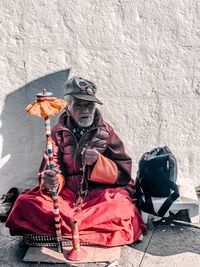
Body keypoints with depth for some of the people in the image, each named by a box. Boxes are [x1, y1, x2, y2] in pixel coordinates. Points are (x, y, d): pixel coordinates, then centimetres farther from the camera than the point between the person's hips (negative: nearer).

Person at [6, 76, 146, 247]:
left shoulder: (106, 131, 1)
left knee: (119, 205, -34)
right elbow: (53, 171, -2)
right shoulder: (59, 133, 4)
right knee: (25, 203, -20)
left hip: (101, 194, -1)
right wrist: (52, 183, -27)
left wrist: (97, 162, -20)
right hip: (67, 194, 2)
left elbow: (123, 173, -1)